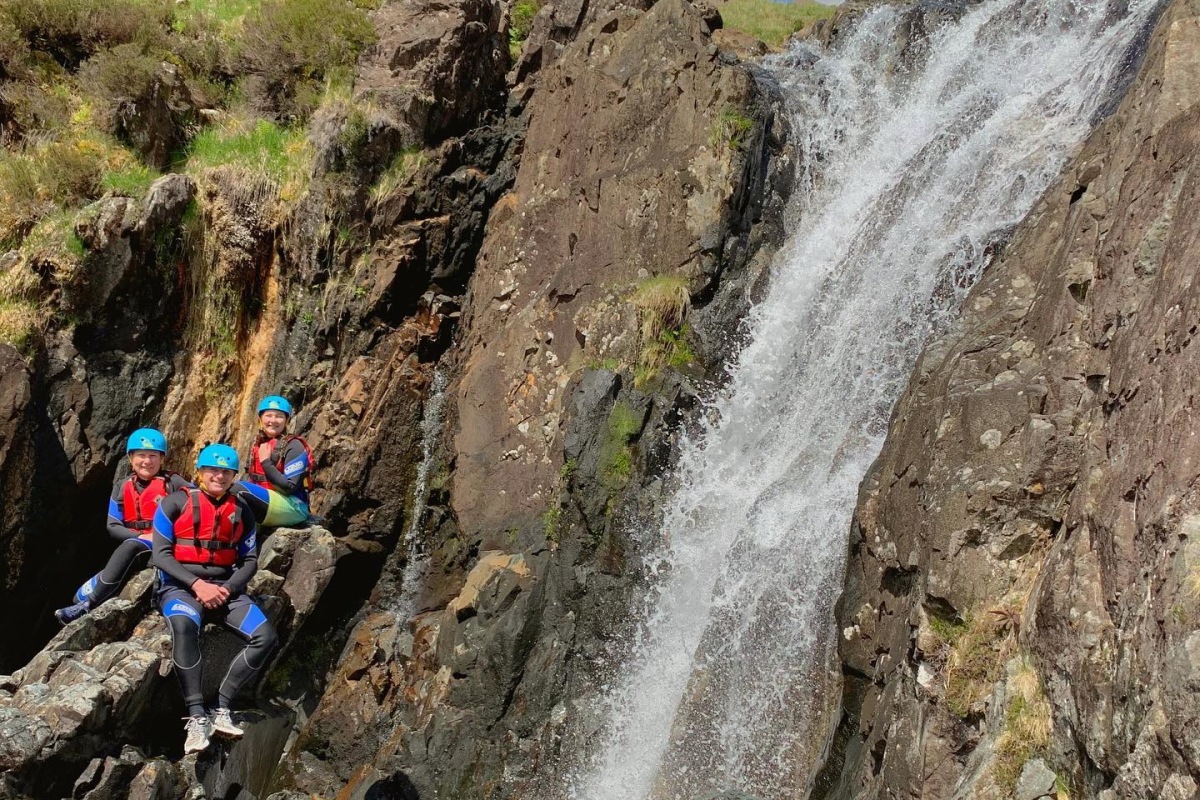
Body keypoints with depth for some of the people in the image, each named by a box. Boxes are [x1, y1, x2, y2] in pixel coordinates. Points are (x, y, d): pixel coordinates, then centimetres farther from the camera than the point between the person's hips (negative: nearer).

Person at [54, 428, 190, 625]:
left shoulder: (172, 483, -2)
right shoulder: (122, 489, 10)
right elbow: (113, 527, 5)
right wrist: (141, 536, -13)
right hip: (134, 546, 6)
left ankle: (89, 604, -34)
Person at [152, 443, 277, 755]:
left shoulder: (241, 512, 10)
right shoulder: (176, 503, 0)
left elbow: (249, 561, 10)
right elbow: (161, 555, -4)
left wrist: (226, 589, -9)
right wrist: (197, 585, -15)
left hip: (225, 587, 4)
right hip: (181, 586, -4)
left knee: (265, 636, -21)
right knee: (183, 625, -39)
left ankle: (221, 708, -19)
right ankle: (196, 715, -37)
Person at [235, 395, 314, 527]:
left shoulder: (294, 446, -6)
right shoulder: (258, 445, 14)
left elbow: (290, 486, -15)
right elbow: (253, 480, 18)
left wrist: (266, 463, -16)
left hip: (294, 508, -7)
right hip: (264, 503, 7)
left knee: (237, 490, -27)